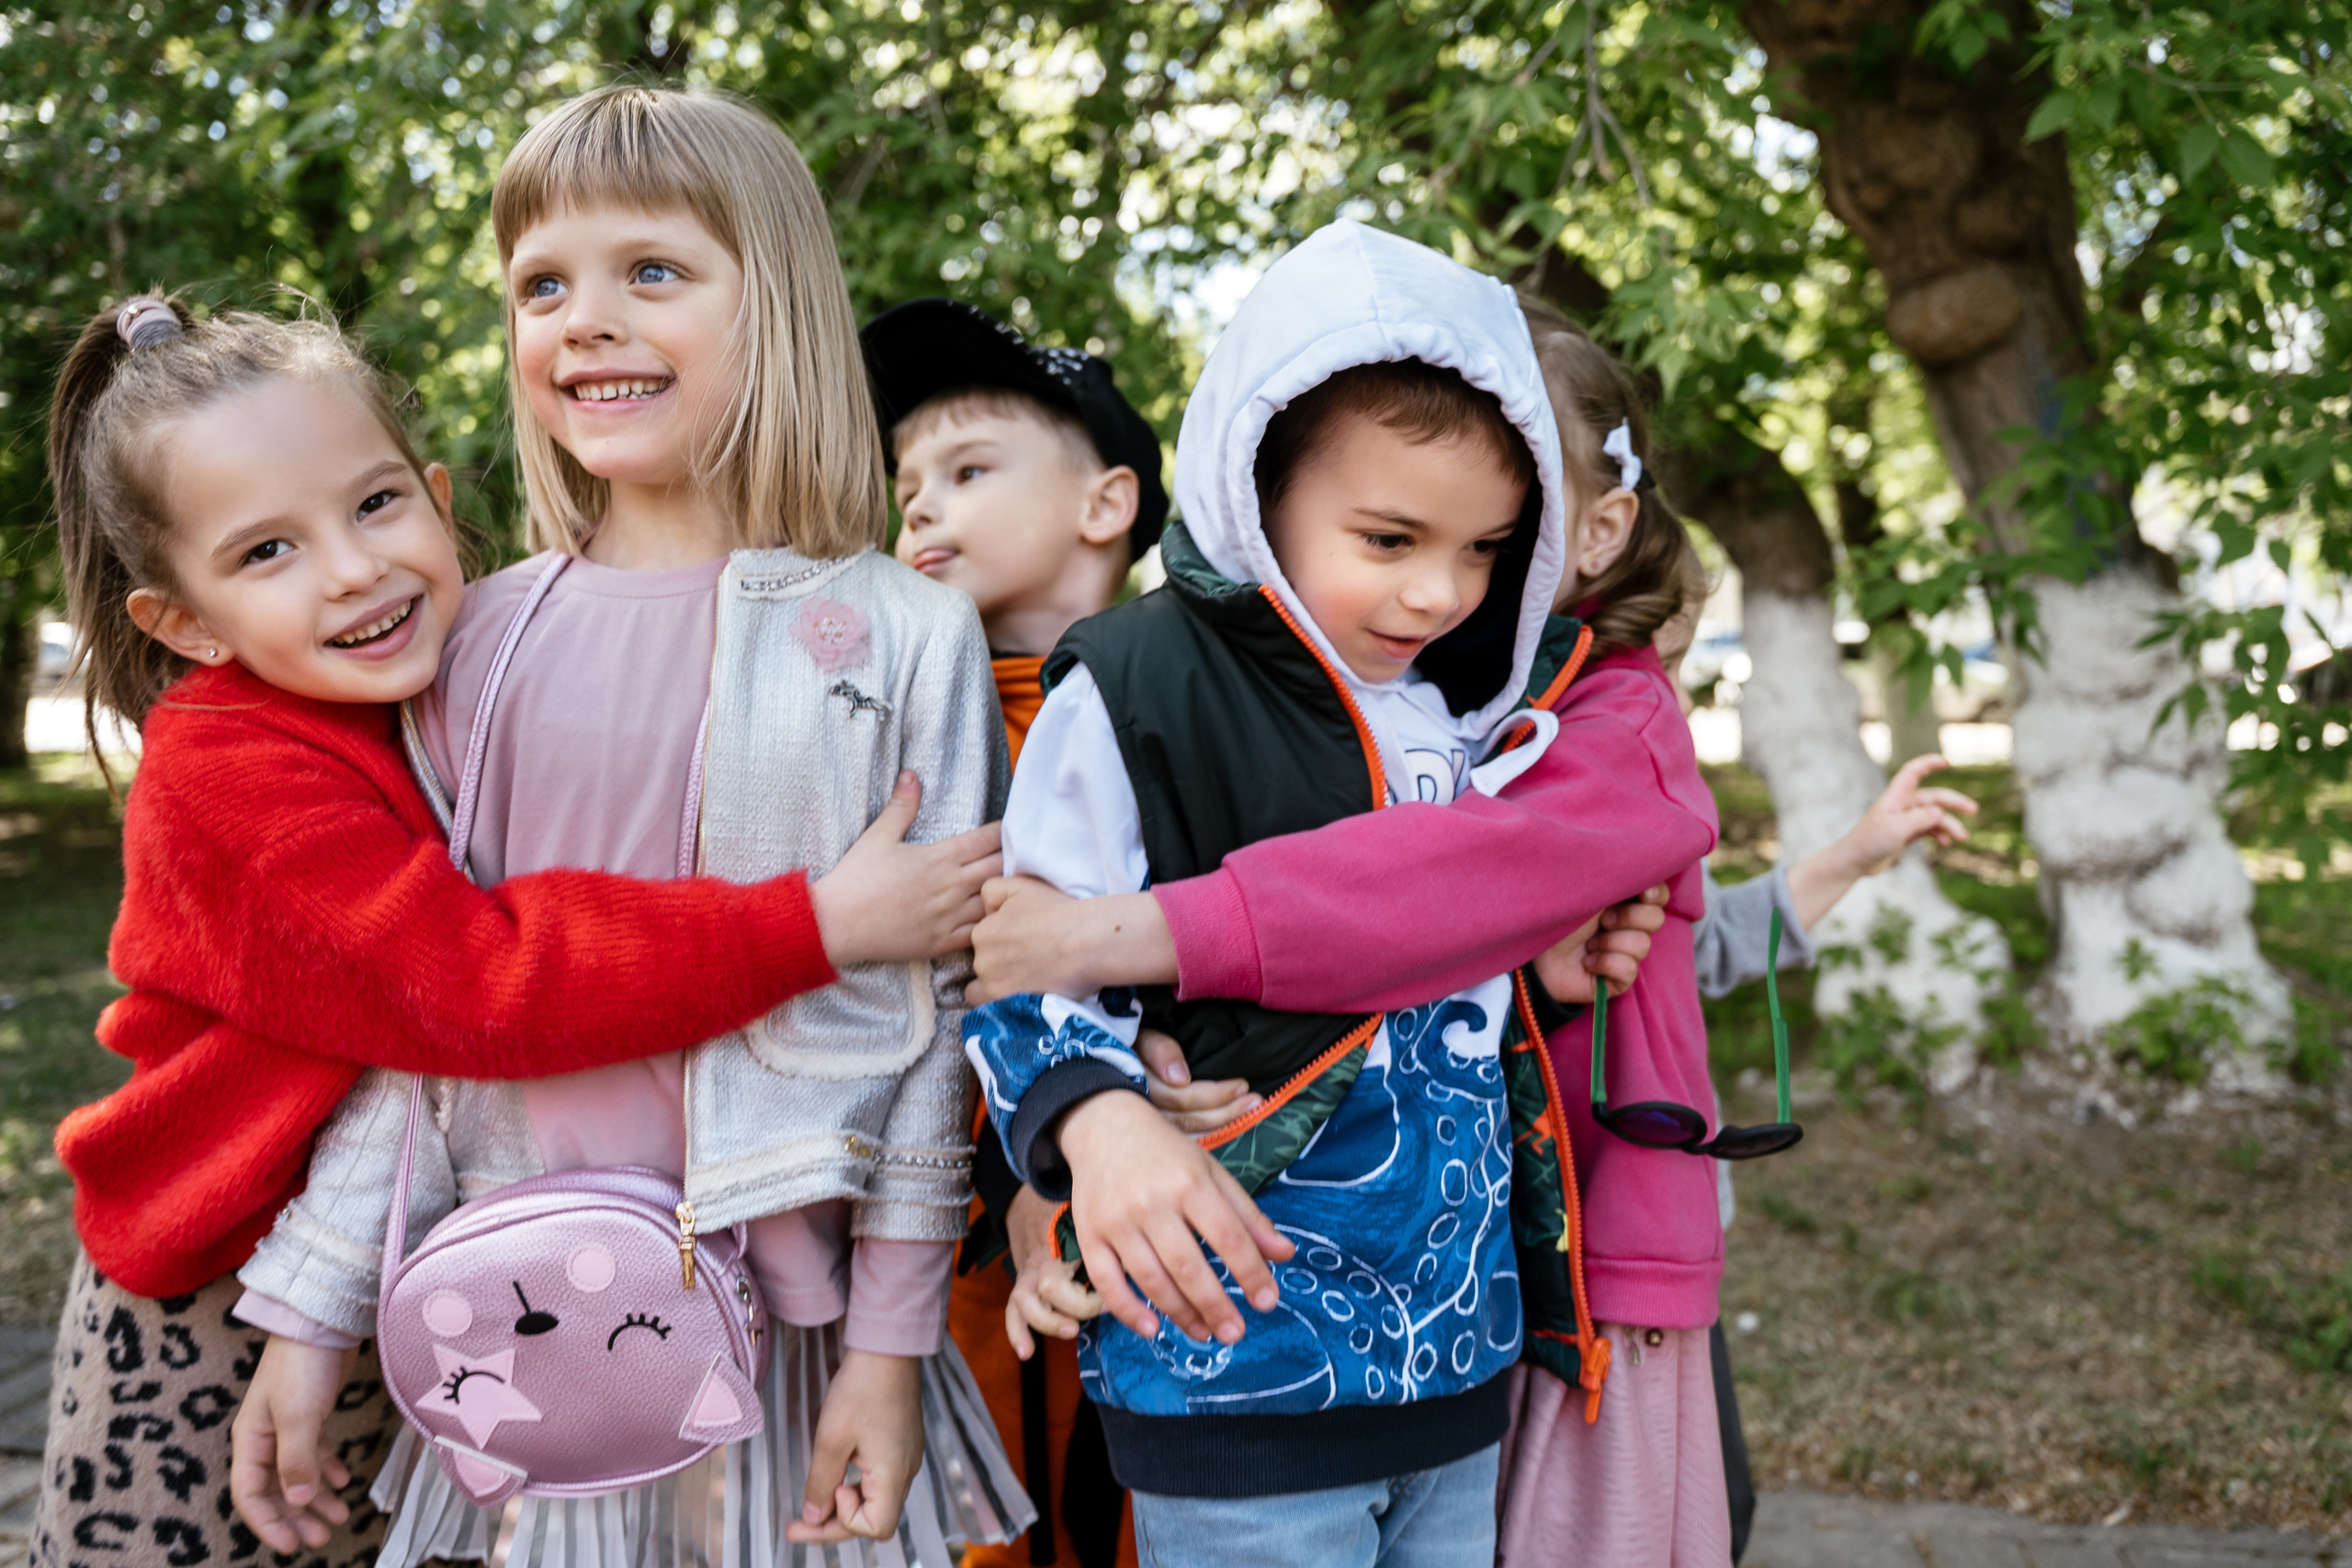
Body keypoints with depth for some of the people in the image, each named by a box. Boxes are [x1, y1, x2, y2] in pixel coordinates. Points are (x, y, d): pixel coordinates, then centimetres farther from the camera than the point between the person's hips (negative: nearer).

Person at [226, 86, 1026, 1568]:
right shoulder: (483, 640, 2)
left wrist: (890, 1346, -6)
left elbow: (933, 1014, -6)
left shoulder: (901, 638, -7)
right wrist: (313, 1312, 6)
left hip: (778, 1321, -2)